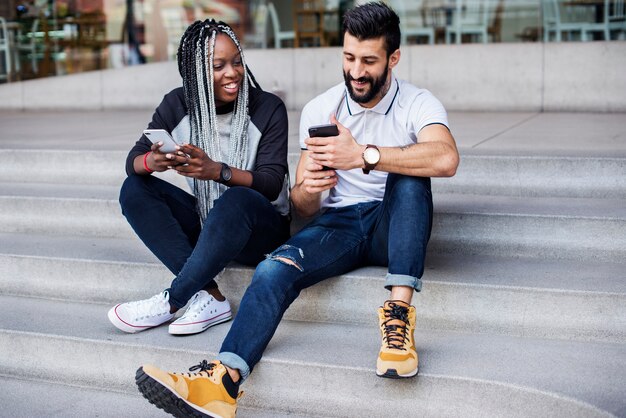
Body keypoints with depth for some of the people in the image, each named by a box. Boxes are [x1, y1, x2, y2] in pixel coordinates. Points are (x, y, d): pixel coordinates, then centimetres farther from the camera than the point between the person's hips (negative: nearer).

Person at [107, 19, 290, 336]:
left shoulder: (268, 108, -12)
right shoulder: (178, 105, -3)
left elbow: (272, 184, -19)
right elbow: (132, 160, -5)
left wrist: (216, 170, -37)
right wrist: (152, 162, -31)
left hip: (260, 228, -4)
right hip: (205, 223, 5)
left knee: (236, 200, -37)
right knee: (134, 189, -16)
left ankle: (171, 302, -23)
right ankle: (208, 296, -25)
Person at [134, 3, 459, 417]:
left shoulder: (418, 103, -5)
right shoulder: (319, 109, 5)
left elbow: (446, 158, -30)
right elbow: (304, 207, 5)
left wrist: (364, 156, -36)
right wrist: (306, 190, -21)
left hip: (395, 227, -2)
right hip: (338, 224, 2)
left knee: (409, 172, -34)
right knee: (274, 270, -28)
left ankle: (400, 312, -38)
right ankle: (222, 381, -43)